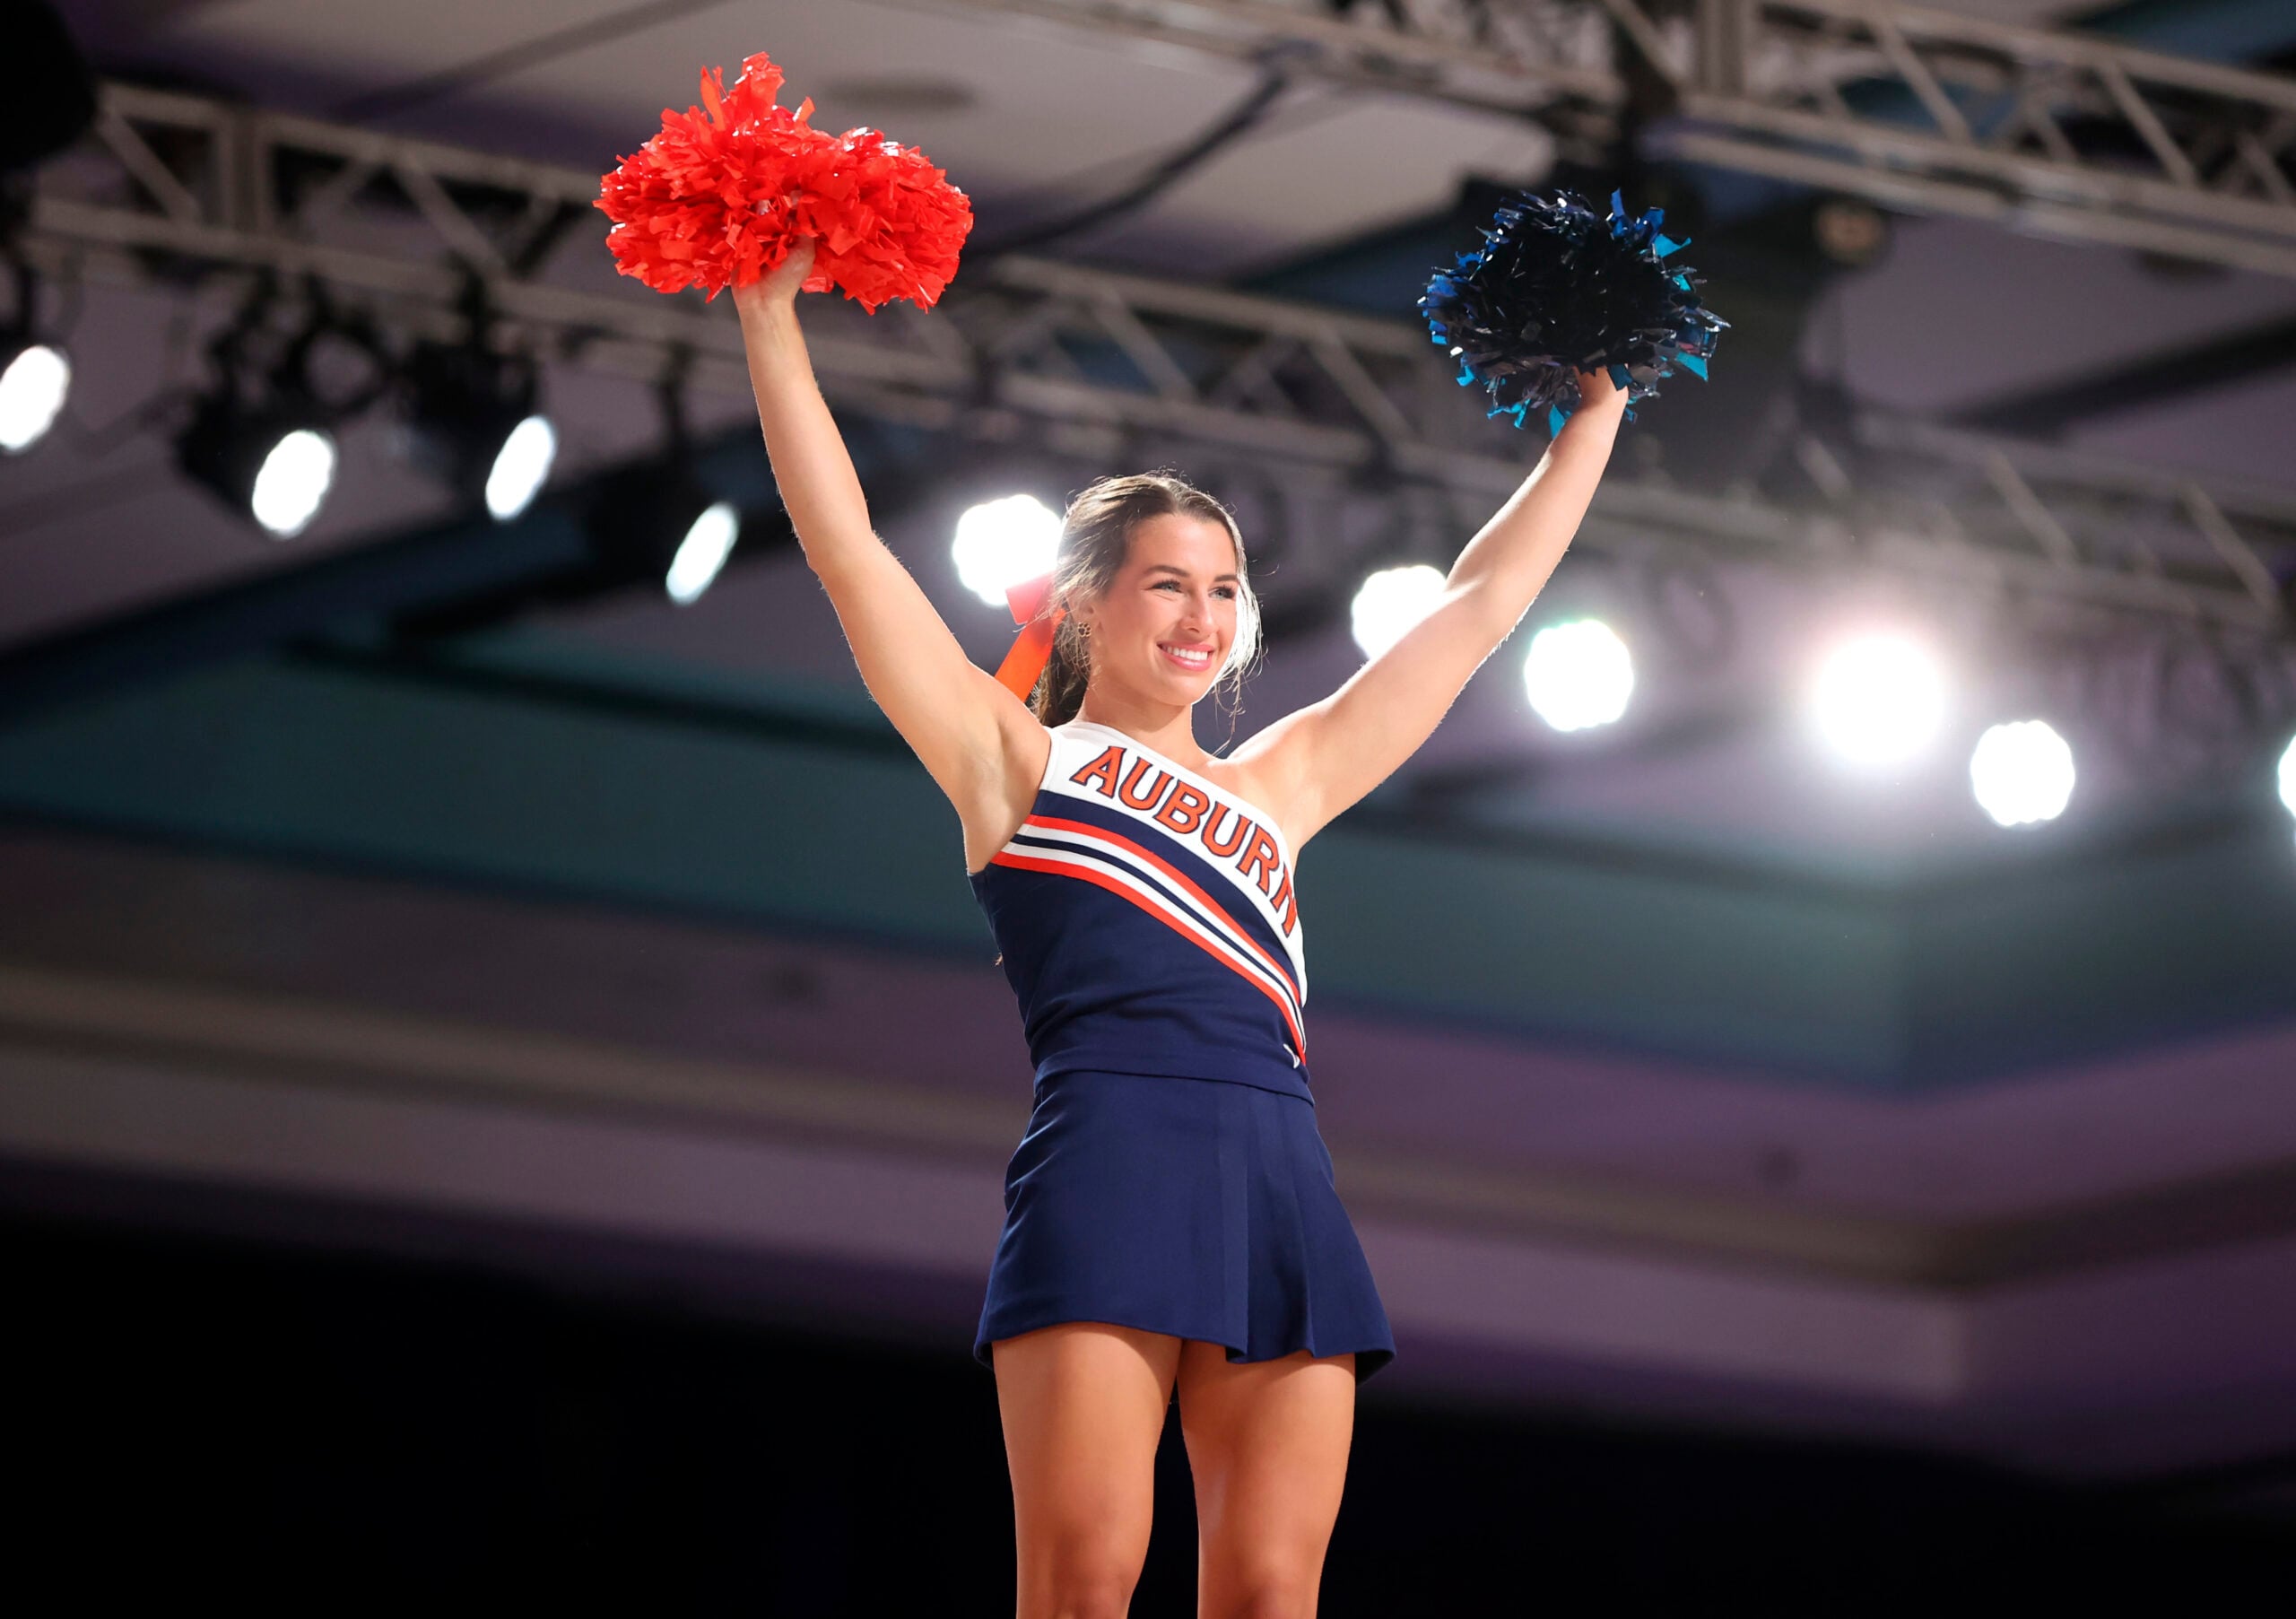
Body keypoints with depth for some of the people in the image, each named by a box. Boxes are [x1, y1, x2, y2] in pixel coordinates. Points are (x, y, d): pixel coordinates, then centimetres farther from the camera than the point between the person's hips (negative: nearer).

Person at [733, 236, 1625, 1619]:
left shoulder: (1277, 786, 27)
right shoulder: (1016, 763, 15)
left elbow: (1479, 605, 34)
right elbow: (847, 548, 9)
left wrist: (1599, 409, 37)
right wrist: (771, 318, 5)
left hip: (1282, 1182, 5)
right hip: (1114, 1152, -5)